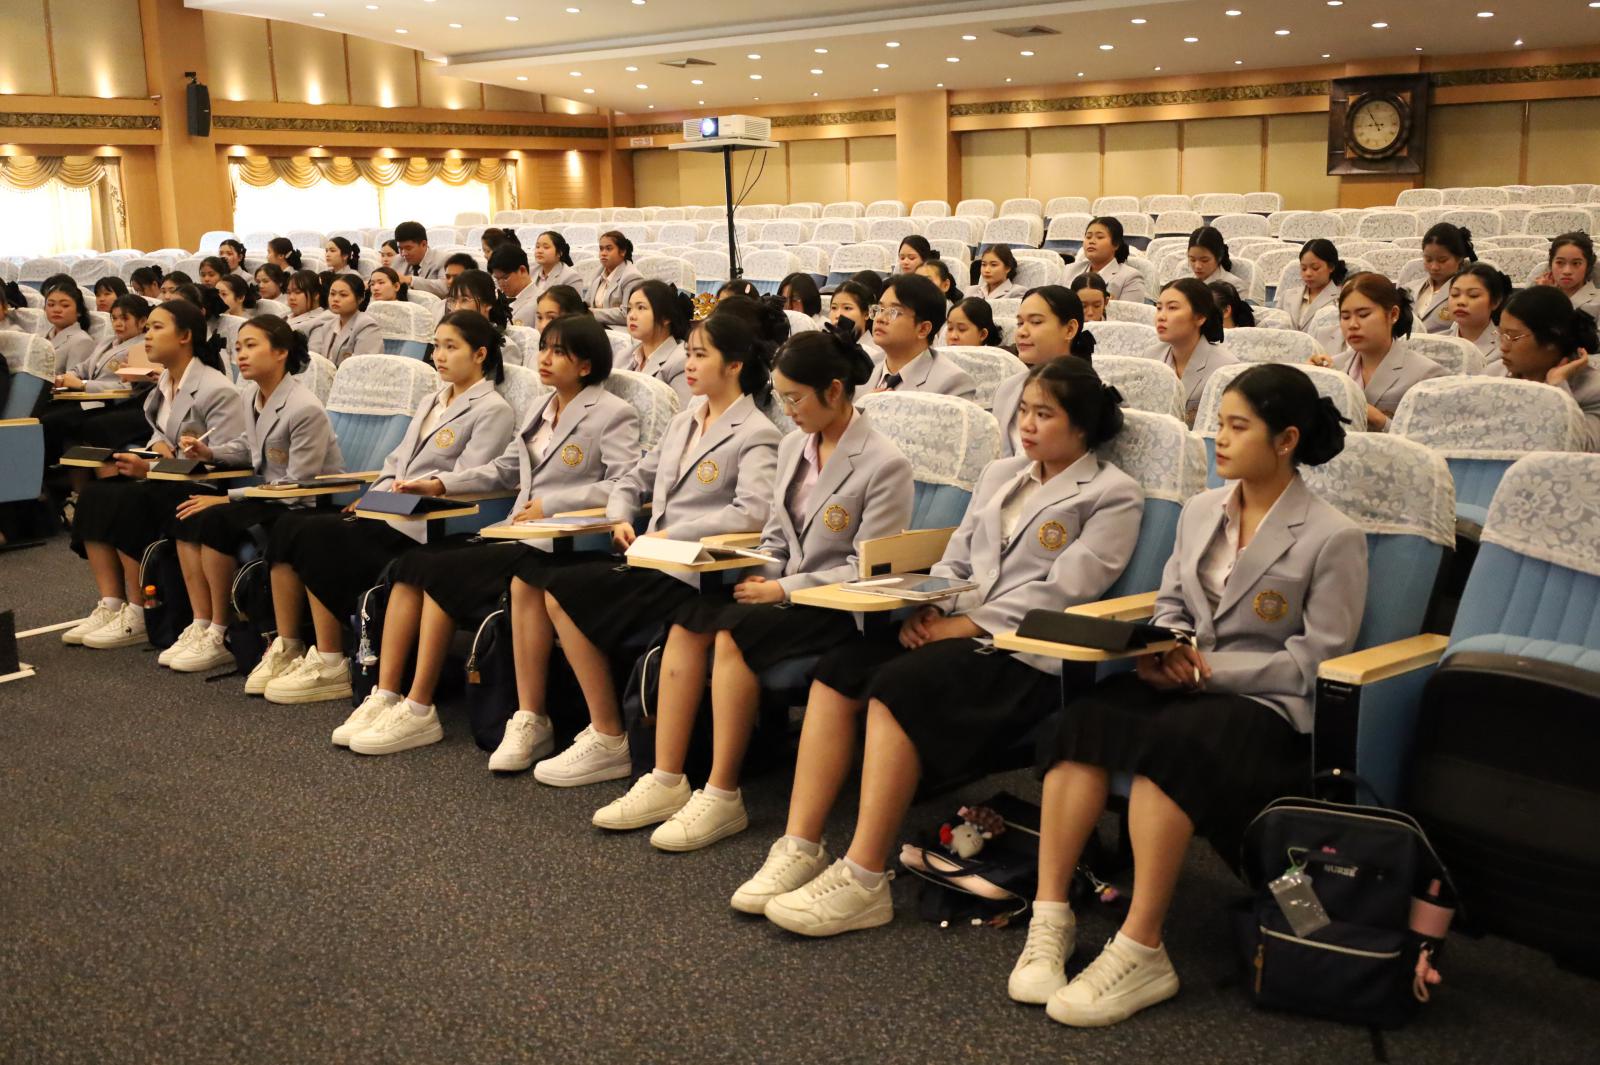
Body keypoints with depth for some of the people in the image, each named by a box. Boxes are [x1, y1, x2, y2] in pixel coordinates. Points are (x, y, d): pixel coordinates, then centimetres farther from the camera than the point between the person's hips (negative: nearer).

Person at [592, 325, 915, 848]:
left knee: (733, 632, -29)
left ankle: (722, 797, -22)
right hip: (786, 590, 7)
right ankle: (666, 782, -17)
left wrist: (783, 590, -17)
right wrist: (760, 574, -3)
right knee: (687, 622, -18)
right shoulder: (793, 447, 11)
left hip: (842, 609, -7)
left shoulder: (884, 465, -12)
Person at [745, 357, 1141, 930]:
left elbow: (1060, 592, -9)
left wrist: (965, 625, -15)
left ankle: (862, 882, -28)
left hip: (1026, 654, -7)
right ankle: (800, 848, -19)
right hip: (957, 628, 7)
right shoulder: (999, 475, 23)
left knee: (896, 685, -31)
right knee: (837, 670, -19)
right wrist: (927, 611, -2)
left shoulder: (1113, 495, 1)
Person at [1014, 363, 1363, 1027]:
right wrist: (1162, 649, -5)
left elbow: (1317, 660, -9)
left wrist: (1211, 668, -15)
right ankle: (1050, 918, -26)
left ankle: (1140, 953, -31)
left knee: (1168, 743, -37)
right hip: (1186, 682, 6)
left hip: (1271, 703, -5)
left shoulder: (1333, 538, -5)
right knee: (1081, 720, -26)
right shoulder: (1200, 511, 14)